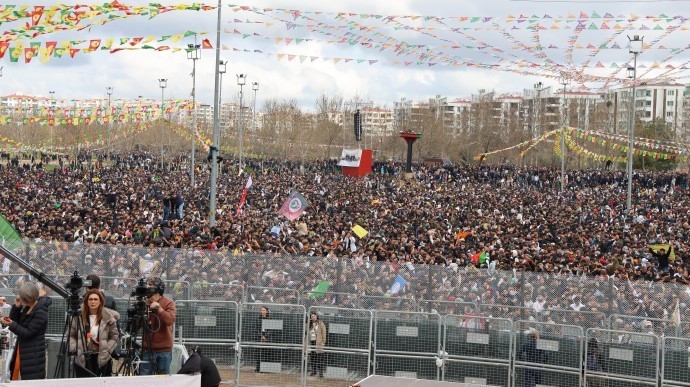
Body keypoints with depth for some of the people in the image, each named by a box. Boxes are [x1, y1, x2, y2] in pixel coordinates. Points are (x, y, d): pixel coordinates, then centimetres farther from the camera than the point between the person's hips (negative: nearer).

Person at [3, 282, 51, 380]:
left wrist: (12, 324, -29)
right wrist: (16, 307, -3)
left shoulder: (40, 313, -19)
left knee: (32, 379, -8)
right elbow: (14, 319, 12)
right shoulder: (27, 308, 7)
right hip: (22, 349, 9)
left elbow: (27, 333, -20)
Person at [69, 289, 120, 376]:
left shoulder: (108, 318, -3)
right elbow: (71, 335, 7)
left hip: (103, 359, -1)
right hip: (84, 358, 1)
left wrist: (107, 349, -8)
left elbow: (114, 337, 3)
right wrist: (75, 348, -6)